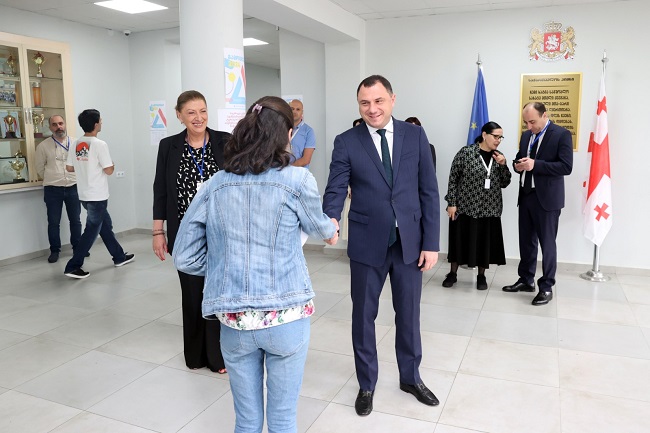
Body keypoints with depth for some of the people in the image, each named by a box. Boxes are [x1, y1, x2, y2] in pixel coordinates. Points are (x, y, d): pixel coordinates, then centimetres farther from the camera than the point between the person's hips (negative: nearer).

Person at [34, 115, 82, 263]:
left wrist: (76, 179, 6)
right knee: (53, 222, 5)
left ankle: (77, 247, 26)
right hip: (52, 190, -1)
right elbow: (40, 168, 9)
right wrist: (51, 180, 13)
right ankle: (54, 251, 18)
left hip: (73, 187, 1)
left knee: (75, 220, 11)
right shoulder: (43, 146, -1)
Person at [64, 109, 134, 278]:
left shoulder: (76, 144, 5)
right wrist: (112, 164, 5)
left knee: (106, 225, 19)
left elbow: (69, 167, 10)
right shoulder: (99, 144, -16)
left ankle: (119, 256, 31)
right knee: (92, 231, -1)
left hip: (85, 195, 8)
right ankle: (73, 266, -1)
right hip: (97, 196, -8)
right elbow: (109, 170, -16)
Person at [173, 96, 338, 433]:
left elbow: (184, 258, 2)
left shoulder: (215, 185, -1)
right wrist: (331, 232, 34)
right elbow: (318, 226, 11)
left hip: (233, 320, 3)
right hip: (286, 316, -2)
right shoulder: (298, 180, -10)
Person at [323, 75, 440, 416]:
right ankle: (366, 384, 32)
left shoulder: (415, 135, -1)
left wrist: (431, 242, -4)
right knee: (364, 316, 11)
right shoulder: (346, 142, -4)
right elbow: (335, 190, -9)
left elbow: (429, 191, 0)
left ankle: (411, 377, 39)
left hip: (410, 242, 1)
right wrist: (330, 221, -31)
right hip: (367, 243, -1)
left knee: (409, 314, 16)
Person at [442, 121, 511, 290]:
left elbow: (504, 183, 8)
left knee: (485, 242, 9)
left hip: (489, 209, 4)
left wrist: (503, 165, -7)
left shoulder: (498, 156, 6)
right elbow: (453, 179, -6)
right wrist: (451, 203, -10)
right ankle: (452, 273, 22)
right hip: (465, 207, -4)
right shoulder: (465, 152, -8)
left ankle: (481, 276, 25)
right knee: (460, 240, 6)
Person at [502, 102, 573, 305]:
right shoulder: (526, 135, 12)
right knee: (526, 242, 14)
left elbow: (566, 167, -17)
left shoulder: (562, 134, -9)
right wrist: (518, 165, -4)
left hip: (547, 198, -6)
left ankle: (546, 287, 13)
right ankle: (526, 280, 27)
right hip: (526, 196, 7)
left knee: (547, 244, 2)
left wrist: (535, 165, -24)